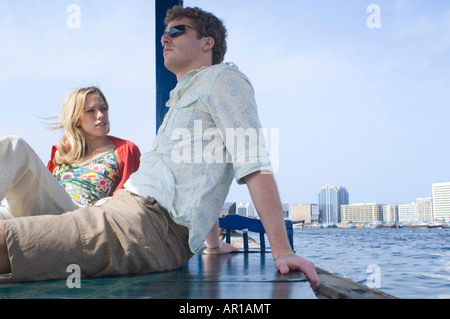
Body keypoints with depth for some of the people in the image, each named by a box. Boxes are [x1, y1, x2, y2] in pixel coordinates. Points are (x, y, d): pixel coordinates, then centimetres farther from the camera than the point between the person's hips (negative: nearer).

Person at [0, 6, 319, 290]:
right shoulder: (184, 97, 33)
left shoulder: (223, 78, 2)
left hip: (154, 222, -10)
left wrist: (282, 251, -18)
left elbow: (254, 165, -11)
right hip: (127, 208, 10)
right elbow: (200, 180, 34)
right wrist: (213, 243, 33)